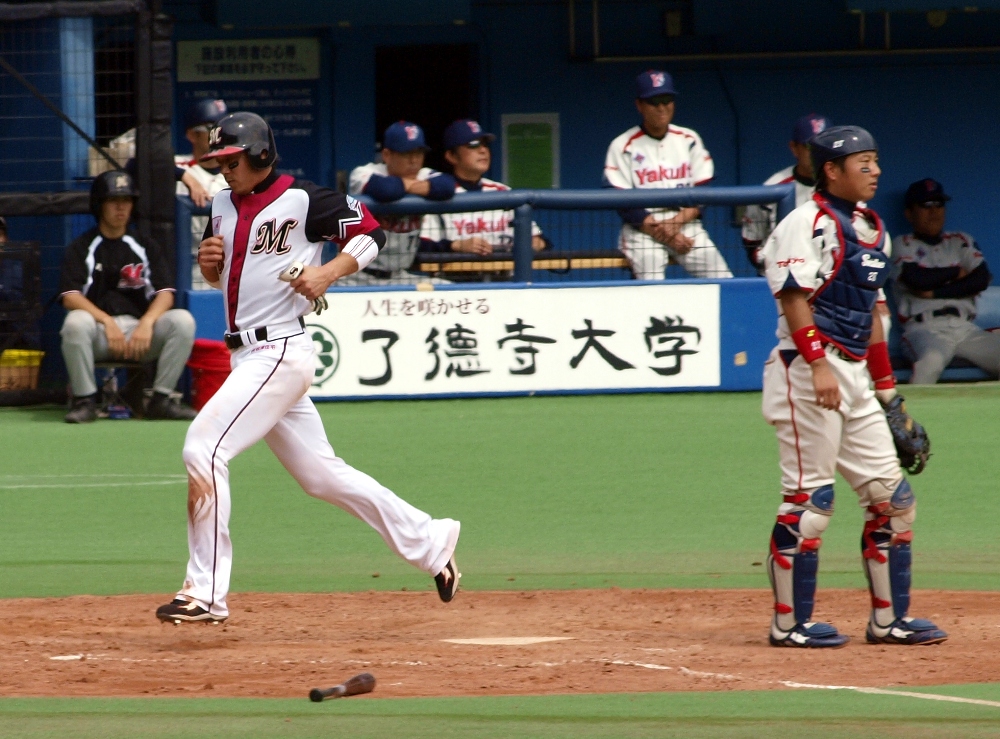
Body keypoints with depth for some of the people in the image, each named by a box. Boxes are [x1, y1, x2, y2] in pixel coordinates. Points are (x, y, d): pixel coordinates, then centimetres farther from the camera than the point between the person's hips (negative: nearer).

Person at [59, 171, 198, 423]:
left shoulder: (146, 248, 16)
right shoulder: (81, 249, 8)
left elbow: (165, 294, 3)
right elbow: (70, 297, -6)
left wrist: (146, 323, -18)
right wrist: (108, 322, -20)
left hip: (141, 328, 2)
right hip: (98, 332, -2)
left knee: (182, 320, -25)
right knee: (76, 323, -36)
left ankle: (160, 399, -17)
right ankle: (84, 401, -21)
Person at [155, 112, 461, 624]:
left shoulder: (301, 201, -9)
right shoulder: (224, 206, 14)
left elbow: (370, 233, -5)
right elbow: (218, 276, 24)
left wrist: (329, 273, -19)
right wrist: (208, 261, 2)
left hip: (281, 351, -9)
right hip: (248, 357, 9)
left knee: (204, 446, -19)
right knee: (320, 474, 13)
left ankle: (206, 594, -18)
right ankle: (429, 543, 23)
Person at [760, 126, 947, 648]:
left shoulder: (871, 228, 18)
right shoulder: (808, 223, -9)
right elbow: (793, 296, -17)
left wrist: (887, 390, 21)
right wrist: (818, 365, -27)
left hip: (855, 375, 9)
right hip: (808, 371, -9)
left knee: (890, 496, 8)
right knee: (809, 497, -7)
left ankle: (889, 619, 13)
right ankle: (790, 623, -1)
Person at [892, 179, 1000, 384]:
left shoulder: (961, 242, 21)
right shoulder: (902, 245, 11)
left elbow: (982, 280, 4)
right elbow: (916, 279, -9)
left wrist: (934, 292, -5)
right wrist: (956, 272, 6)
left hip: (964, 327, 4)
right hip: (925, 327, -4)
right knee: (931, 361, -39)